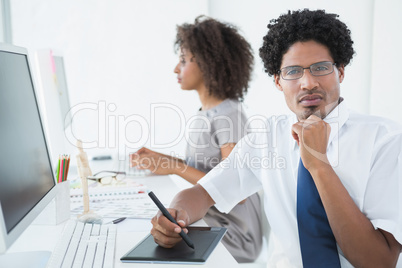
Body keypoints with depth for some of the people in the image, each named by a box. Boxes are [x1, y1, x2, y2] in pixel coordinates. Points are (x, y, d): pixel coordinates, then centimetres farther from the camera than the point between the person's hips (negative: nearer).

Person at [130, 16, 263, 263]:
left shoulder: (229, 115, -17)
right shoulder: (203, 114, 8)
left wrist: (175, 167, -19)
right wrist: (161, 158, 3)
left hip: (232, 236, -7)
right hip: (206, 222, 7)